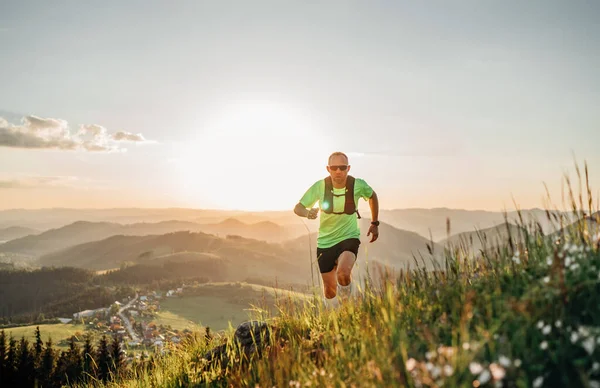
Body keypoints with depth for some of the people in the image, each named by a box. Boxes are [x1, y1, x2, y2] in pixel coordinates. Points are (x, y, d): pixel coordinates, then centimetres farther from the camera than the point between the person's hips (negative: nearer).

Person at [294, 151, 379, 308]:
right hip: (325, 242, 2)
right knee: (330, 288, 10)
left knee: (343, 273, -31)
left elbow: (372, 196, 11)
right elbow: (298, 208, -7)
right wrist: (307, 213, -30)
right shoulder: (320, 186, -14)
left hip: (349, 238, -2)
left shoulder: (358, 185, -12)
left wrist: (375, 223, 11)